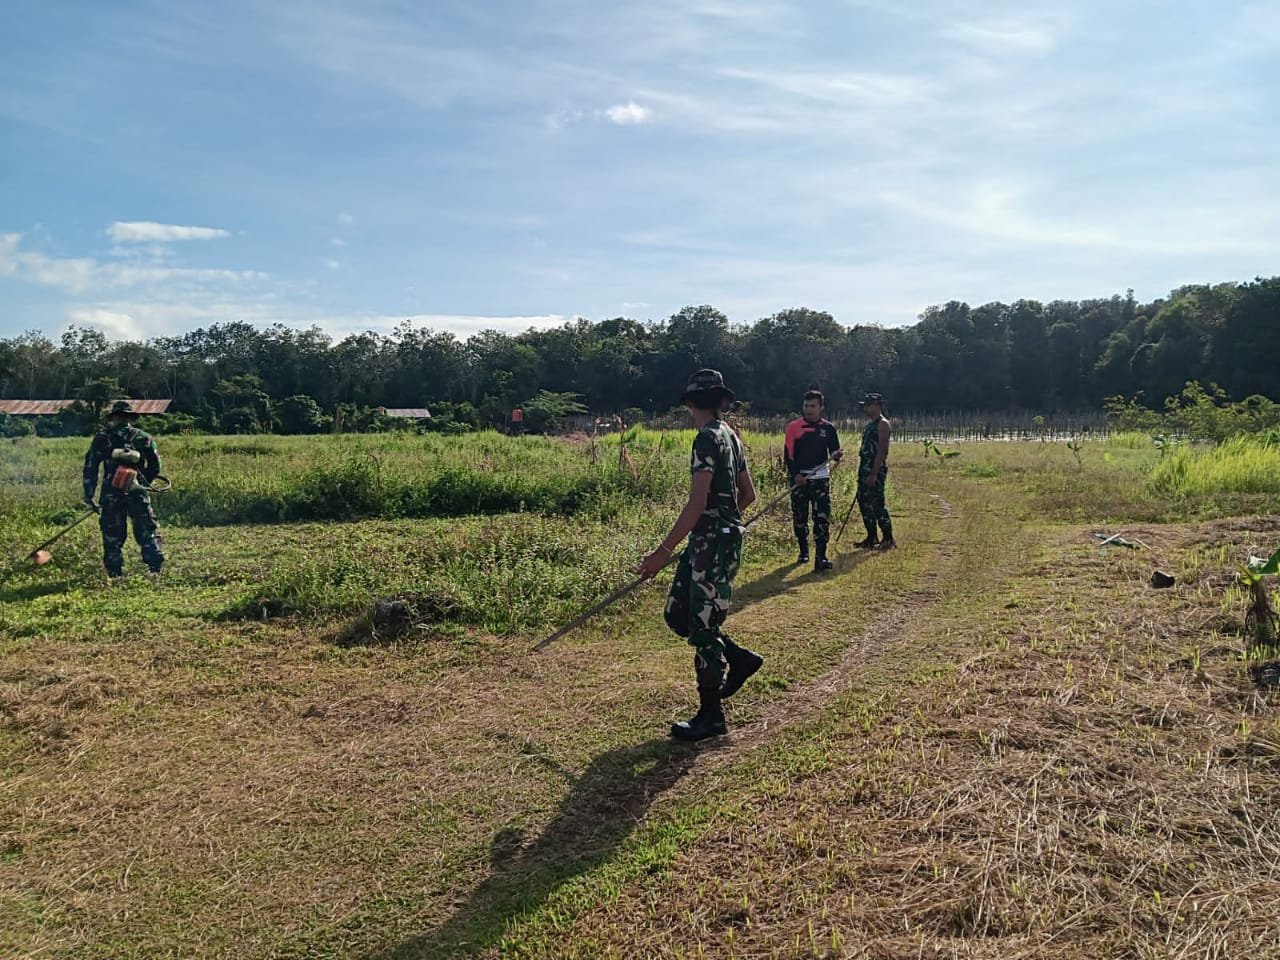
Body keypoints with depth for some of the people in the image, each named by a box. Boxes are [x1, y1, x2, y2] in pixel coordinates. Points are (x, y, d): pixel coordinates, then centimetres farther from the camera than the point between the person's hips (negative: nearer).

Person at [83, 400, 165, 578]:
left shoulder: (102, 438, 5)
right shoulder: (144, 438, 7)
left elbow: (90, 467, 2)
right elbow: (155, 467, 9)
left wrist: (89, 495, 5)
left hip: (111, 493, 0)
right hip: (138, 493, 0)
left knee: (112, 533, 8)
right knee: (146, 530, 7)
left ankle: (114, 571, 9)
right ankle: (155, 565, 1)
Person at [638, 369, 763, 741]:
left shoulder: (708, 438, -16)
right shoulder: (730, 436, 12)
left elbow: (697, 503, -23)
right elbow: (748, 494, 19)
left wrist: (664, 551, -23)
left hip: (713, 543, -10)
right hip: (715, 539, 10)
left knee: (703, 626, -1)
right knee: (677, 614, 14)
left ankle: (711, 716, 10)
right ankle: (739, 659, 25)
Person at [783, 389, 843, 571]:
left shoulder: (828, 427, 4)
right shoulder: (793, 427, 1)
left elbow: (834, 451, 6)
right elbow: (788, 454, 0)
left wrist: (836, 455, -18)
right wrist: (795, 474, -12)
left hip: (821, 478, 0)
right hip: (799, 478, 0)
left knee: (822, 518, -7)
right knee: (799, 517, 7)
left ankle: (820, 557, -8)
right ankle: (803, 552, 24)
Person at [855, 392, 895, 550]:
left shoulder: (882, 424, -11)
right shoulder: (870, 424, 18)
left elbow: (883, 451, -19)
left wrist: (874, 474, -24)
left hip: (876, 470, -10)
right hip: (865, 468, 10)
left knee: (877, 504, -9)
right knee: (864, 502, 11)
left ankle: (888, 540, -1)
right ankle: (871, 538, 20)